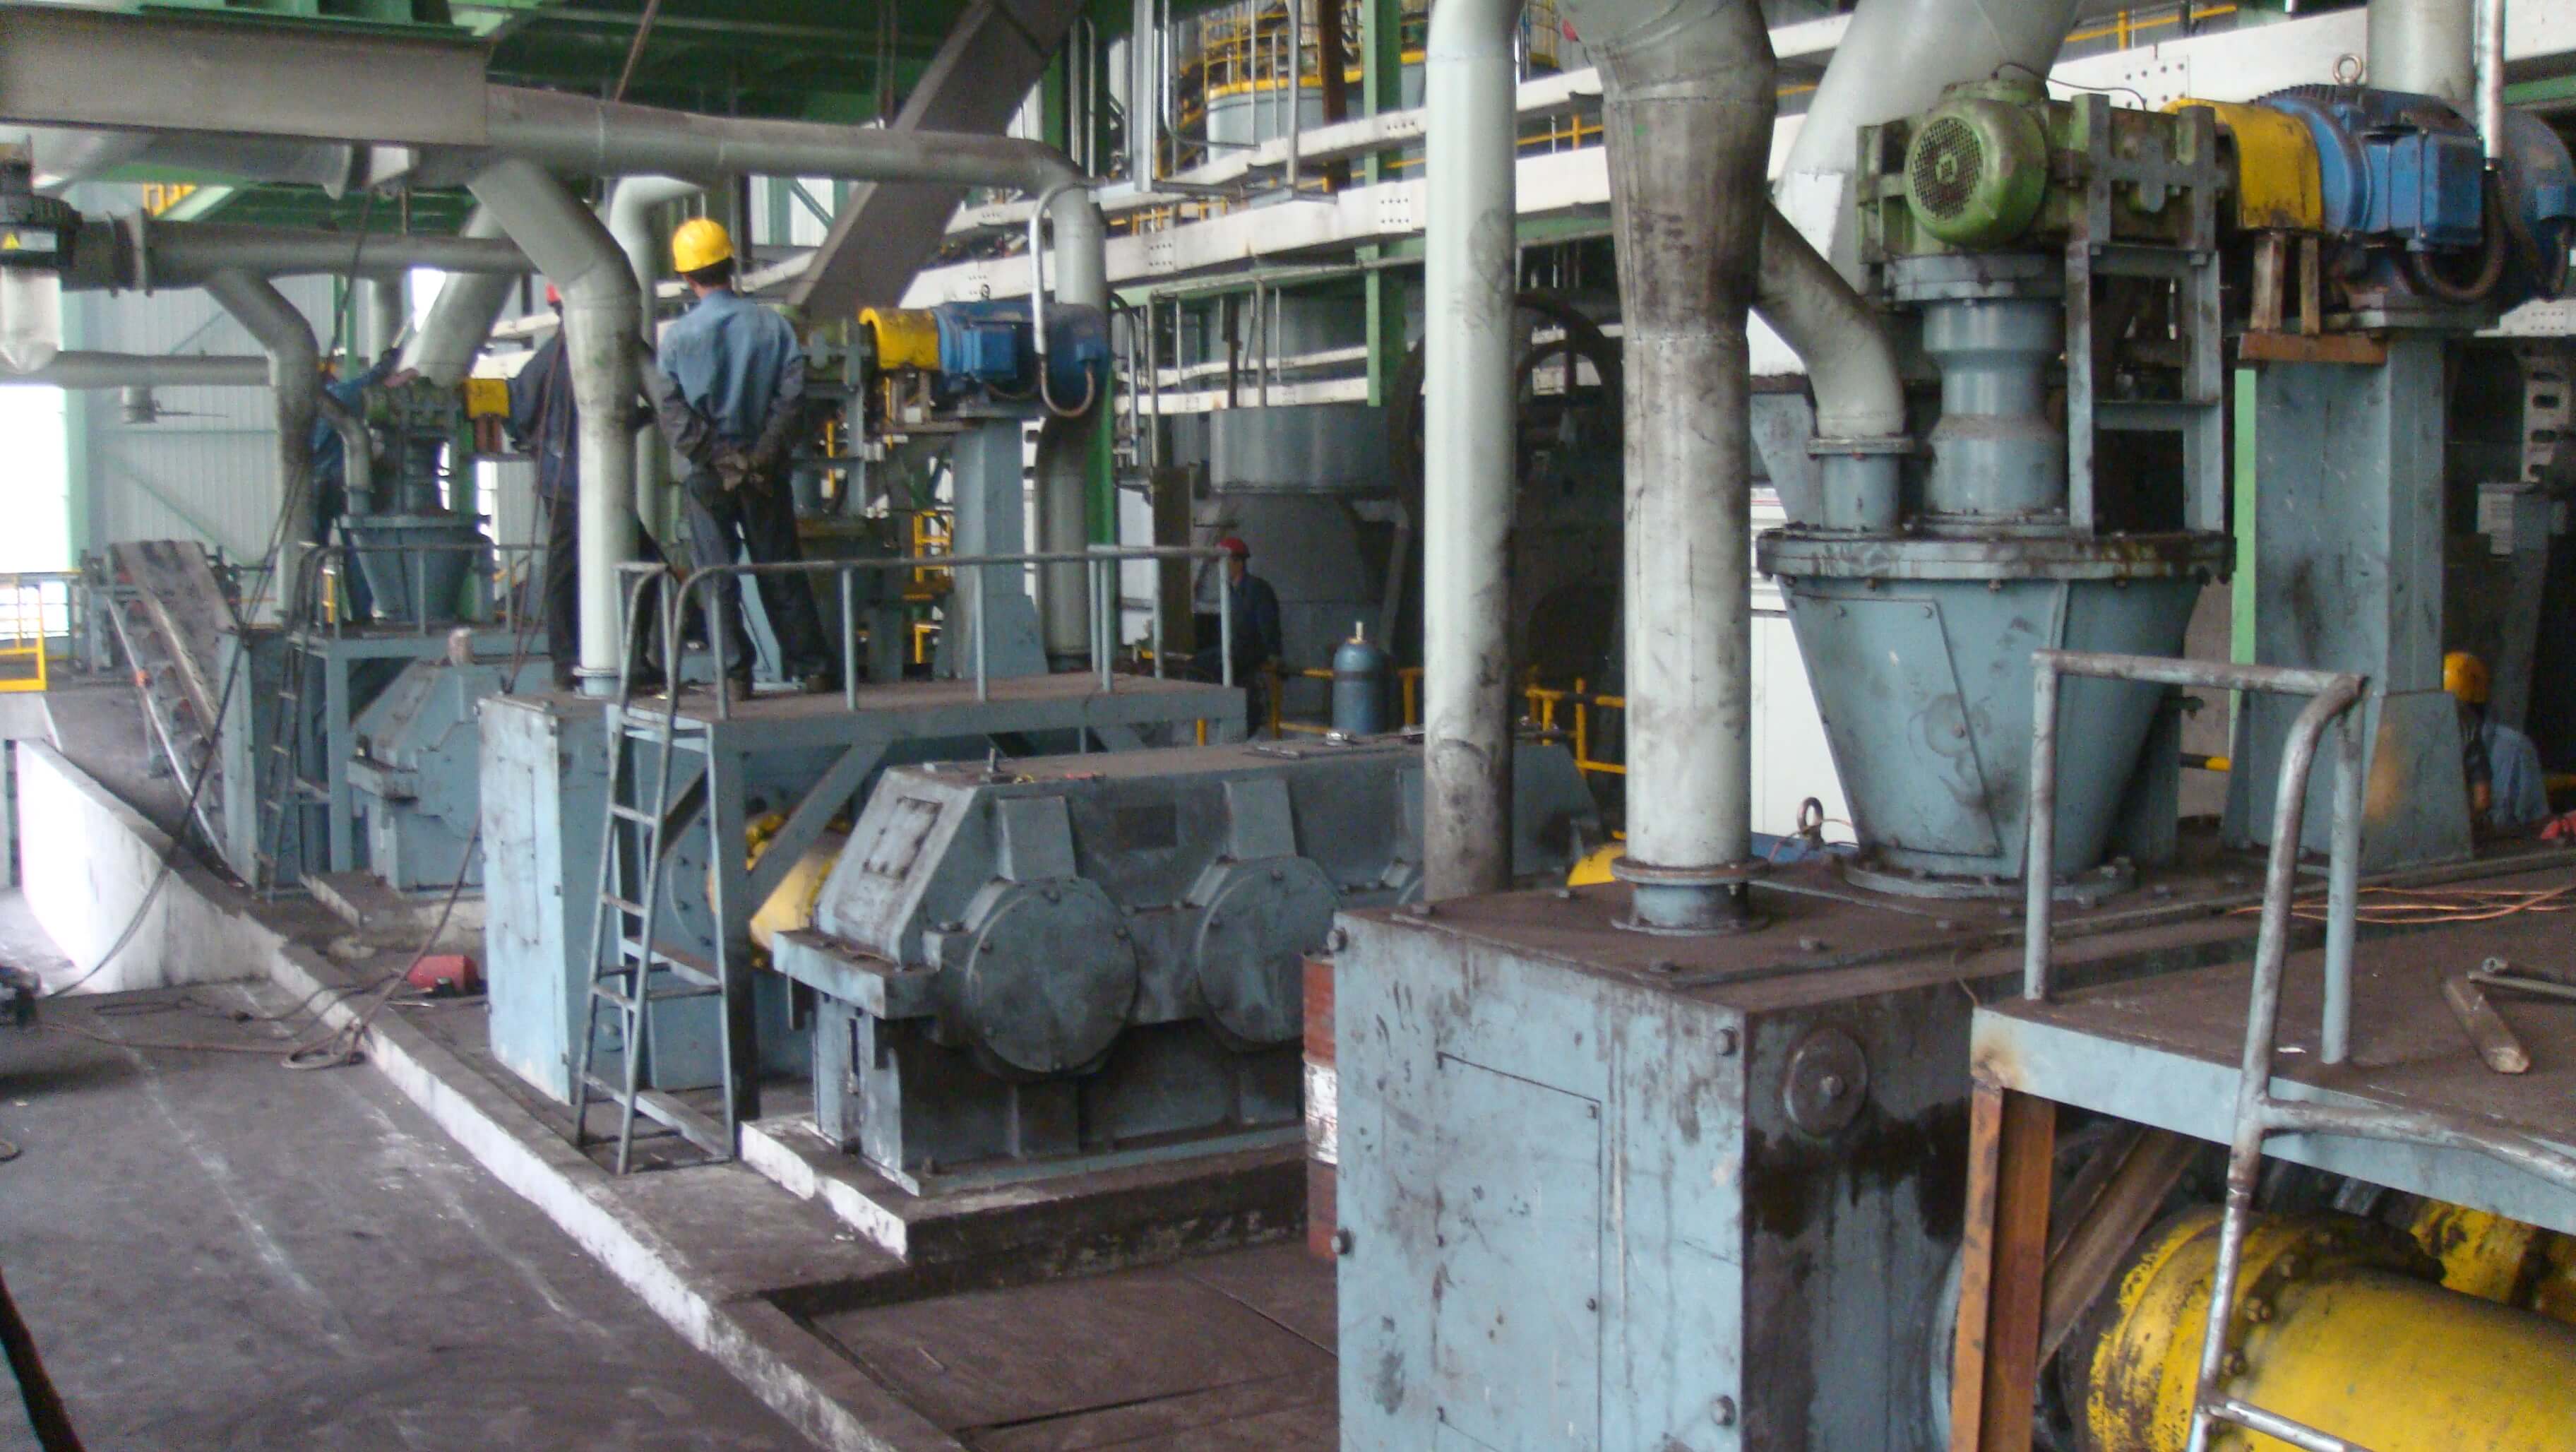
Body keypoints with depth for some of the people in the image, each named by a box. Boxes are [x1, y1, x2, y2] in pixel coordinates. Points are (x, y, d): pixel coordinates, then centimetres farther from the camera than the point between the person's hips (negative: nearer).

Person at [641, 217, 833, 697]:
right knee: (781, 571, 10)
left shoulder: (678, 336, -5)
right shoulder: (773, 325, -2)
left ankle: (736, 674, 3)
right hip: (766, 472, 2)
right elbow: (792, 393, -8)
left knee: (717, 577, 5)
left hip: (709, 475, -2)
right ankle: (813, 668, 12)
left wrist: (713, 457, -8)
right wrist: (763, 454, -7)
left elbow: (672, 411, -10)